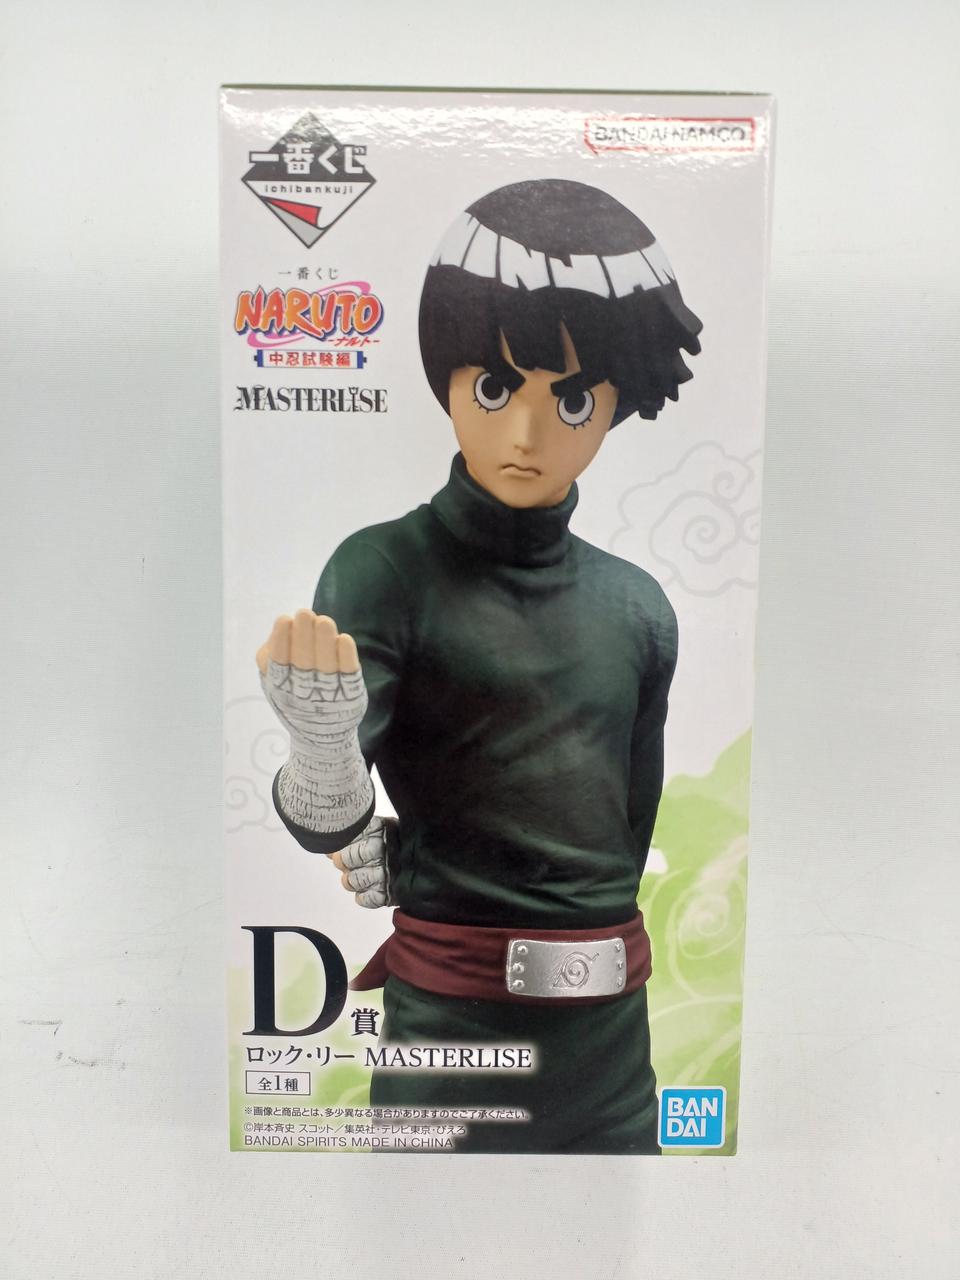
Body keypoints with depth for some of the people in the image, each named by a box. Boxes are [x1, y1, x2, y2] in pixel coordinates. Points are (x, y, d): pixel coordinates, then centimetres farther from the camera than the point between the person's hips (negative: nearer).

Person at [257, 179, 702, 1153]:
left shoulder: (637, 607, 1)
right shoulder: (387, 570, -10)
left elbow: (630, 832, 7)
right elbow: (323, 819, -14)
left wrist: (401, 866, 0)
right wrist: (320, 744, -37)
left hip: (611, 1033, 4)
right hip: (448, 1029, -3)